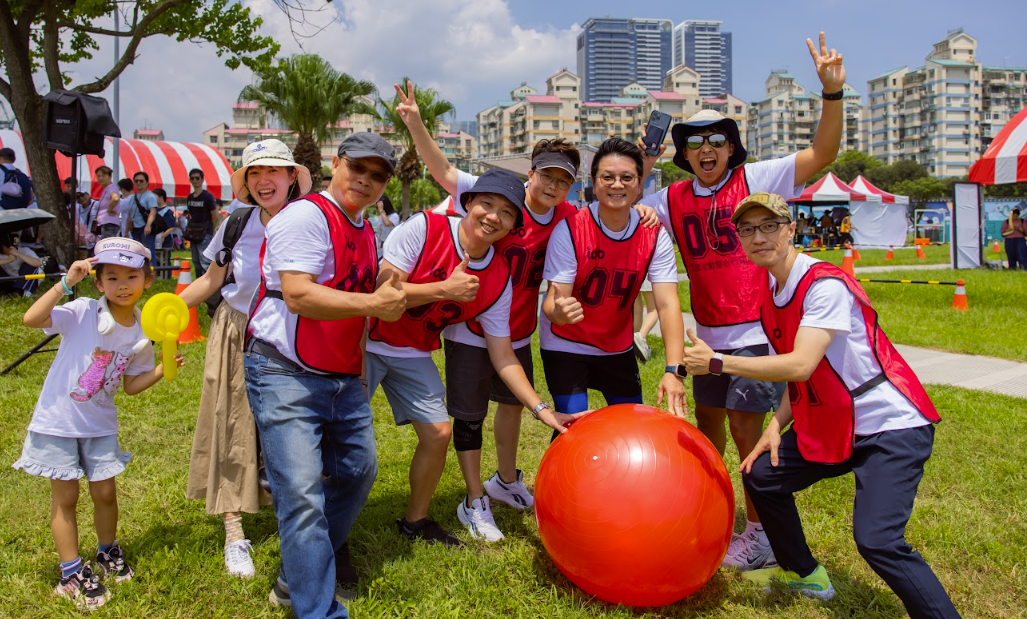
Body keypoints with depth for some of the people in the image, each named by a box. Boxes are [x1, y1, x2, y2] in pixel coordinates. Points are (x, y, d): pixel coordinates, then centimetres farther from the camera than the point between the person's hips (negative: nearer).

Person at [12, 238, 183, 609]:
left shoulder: (140, 334, -2)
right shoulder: (82, 313, -17)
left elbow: (131, 385, 5)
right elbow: (31, 319, -32)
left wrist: (162, 370, -10)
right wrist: (66, 283, -35)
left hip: (100, 425, 4)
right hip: (57, 421, -4)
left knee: (105, 492, 12)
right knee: (65, 497, 7)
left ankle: (108, 554, 38)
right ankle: (71, 573, 21)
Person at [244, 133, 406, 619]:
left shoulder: (366, 234, 16)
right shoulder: (305, 216, -12)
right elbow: (298, 295, -23)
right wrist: (372, 303, -27)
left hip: (343, 379, 9)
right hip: (286, 376, -9)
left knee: (358, 469, 16)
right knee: (303, 496, -11)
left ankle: (297, 576, 33)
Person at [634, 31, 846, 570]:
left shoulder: (756, 180, -7)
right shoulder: (673, 198, 5)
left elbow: (822, 153, -16)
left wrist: (832, 92, -29)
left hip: (756, 328, -6)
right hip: (709, 333, 6)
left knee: (744, 426, -5)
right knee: (707, 419, 17)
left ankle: (761, 535, 12)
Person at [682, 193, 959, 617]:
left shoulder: (826, 284, -21)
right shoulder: (770, 292, 6)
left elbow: (801, 365, -30)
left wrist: (716, 363, -23)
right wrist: (776, 426, -1)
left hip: (892, 426, -9)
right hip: (829, 423, 9)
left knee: (877, 539, -23)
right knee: (760, 476, 11)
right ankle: (803, 573, 33)